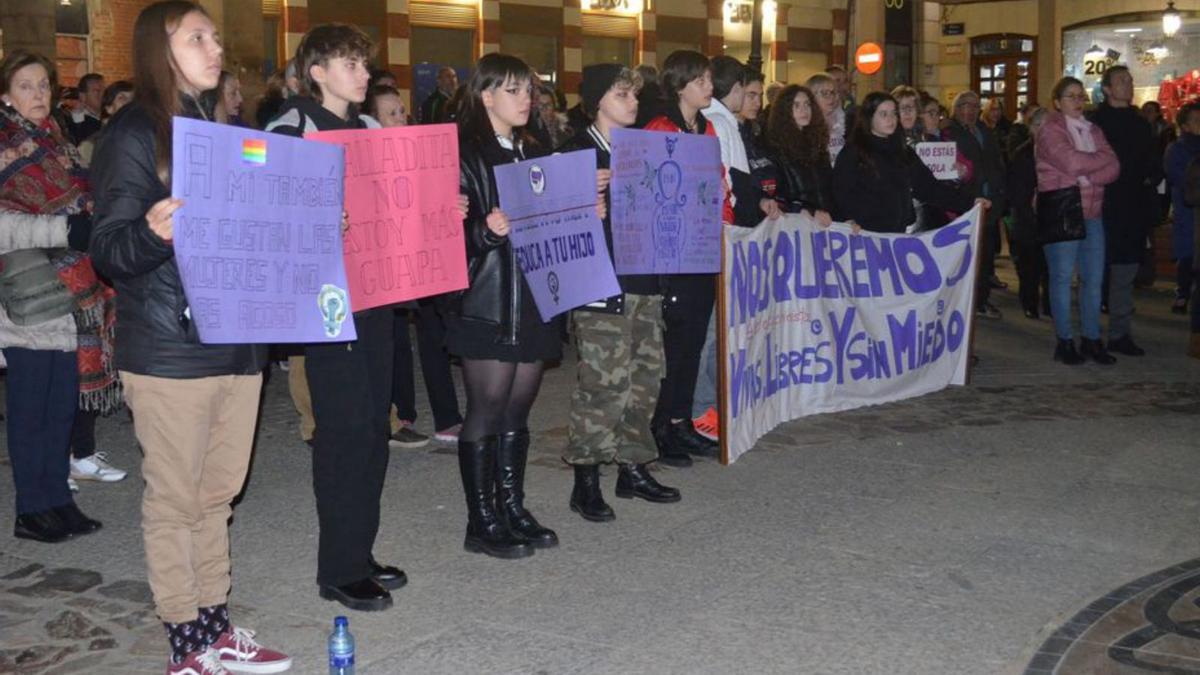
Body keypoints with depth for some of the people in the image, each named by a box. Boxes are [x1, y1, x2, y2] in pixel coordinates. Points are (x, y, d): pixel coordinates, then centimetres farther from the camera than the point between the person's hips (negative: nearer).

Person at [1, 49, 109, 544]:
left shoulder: (56, 141, 16)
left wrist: (90, 227, 7)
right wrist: (62, 229, -21)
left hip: (71, 292, 7)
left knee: (62, 401, 11)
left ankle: (58, 500, 20)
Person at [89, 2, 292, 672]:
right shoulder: (134, 134, -6)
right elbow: (110, 250, -11)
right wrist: (154, 233, -32)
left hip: (237, 341, 7)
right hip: (171, 349, -7)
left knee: (216, 494, 14)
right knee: (175, 501, 2)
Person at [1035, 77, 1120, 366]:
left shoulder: (1093, 131, 15)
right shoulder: (1050, 131, -3)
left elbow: (1113, 169, 4)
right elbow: (1071, 162, -19)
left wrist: (1086, 177, -13)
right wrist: (1102, 159, -3)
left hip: (1092, 214, 6)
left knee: (1094, 278, 6)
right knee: (1062, 277, -2)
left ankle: (1091, 339, 15)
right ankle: (1065, 341, 6)